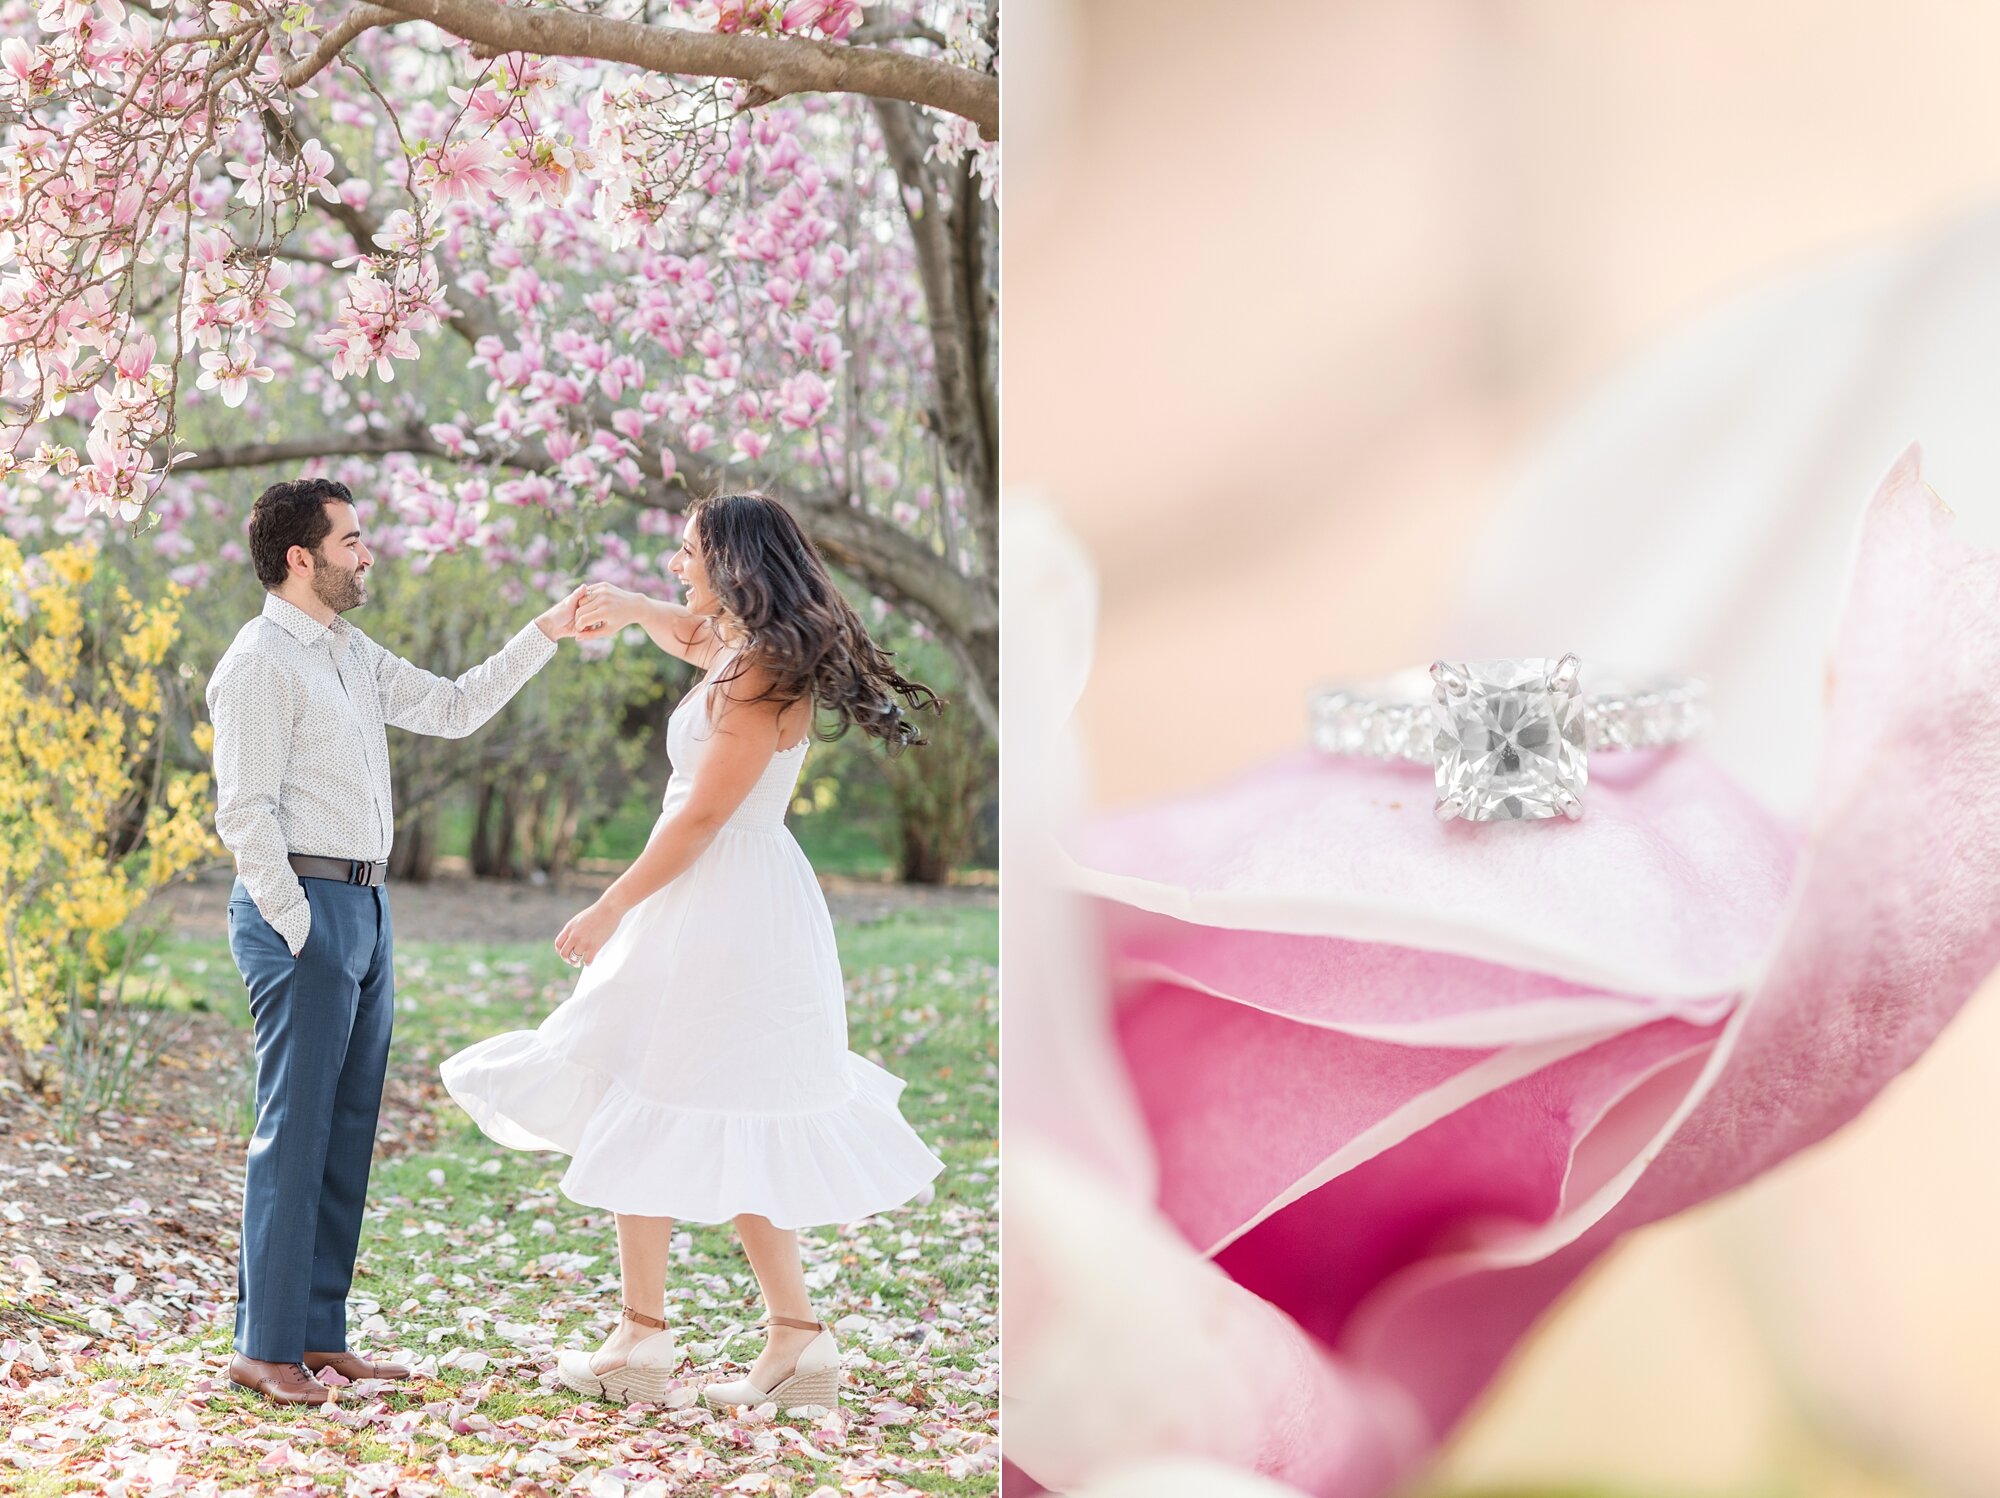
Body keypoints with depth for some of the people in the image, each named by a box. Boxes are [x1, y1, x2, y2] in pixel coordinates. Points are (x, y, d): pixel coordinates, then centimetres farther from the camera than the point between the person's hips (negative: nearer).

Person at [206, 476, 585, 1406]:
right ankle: (264, 1347, -2)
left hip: (363, 909, 9)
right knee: (294, 1130, -8)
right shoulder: (260, 661, -10)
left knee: (347, 1131, 10)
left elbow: (453, 708, 23)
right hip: (302, 910, -9)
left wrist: (543, 635, 16)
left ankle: (319, 1336, 15)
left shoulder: (353, 655, 17)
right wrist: (297, 931, -17)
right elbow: (244, 811, -14)